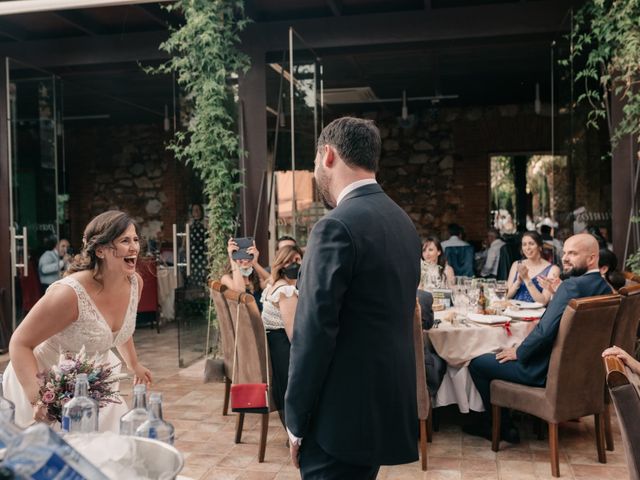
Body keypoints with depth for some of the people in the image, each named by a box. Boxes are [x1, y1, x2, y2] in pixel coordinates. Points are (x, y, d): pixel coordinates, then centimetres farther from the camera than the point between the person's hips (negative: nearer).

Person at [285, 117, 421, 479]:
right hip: (388, 403, 9)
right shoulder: (403, 222, 9)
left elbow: (315, 332, -19)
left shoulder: (338, 226, -18)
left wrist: (296, 419, -10)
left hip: (344, 412, -9)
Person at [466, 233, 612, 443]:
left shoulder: (572, 285, -24)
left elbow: (545, 331, -28)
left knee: (477, 363, 0)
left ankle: (502, 427, 14)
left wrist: (518, 352, -13)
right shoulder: (605, 288, 4)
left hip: (548, 371, -10)